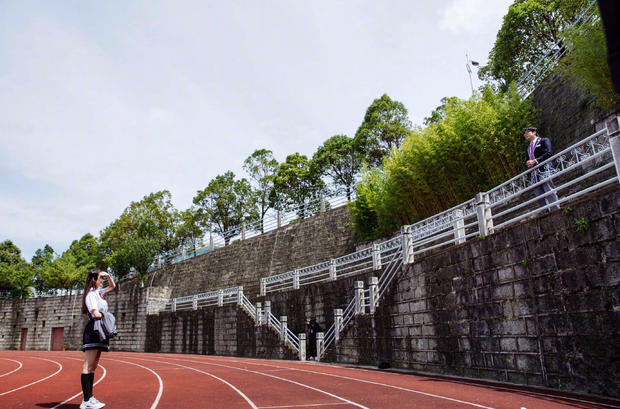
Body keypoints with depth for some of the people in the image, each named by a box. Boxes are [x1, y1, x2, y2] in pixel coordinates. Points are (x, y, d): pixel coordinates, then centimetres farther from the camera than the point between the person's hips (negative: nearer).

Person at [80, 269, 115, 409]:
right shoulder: (91, 294, -9)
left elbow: (112, 286, 34)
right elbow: (96, 314, -18)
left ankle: (89, 398, 18)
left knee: (93, 366, 12)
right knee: (88, 366, -9)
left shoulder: (99, 292, 17)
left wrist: (108, 275, 18)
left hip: (100, 331, 10)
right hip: (93, 330, -10)